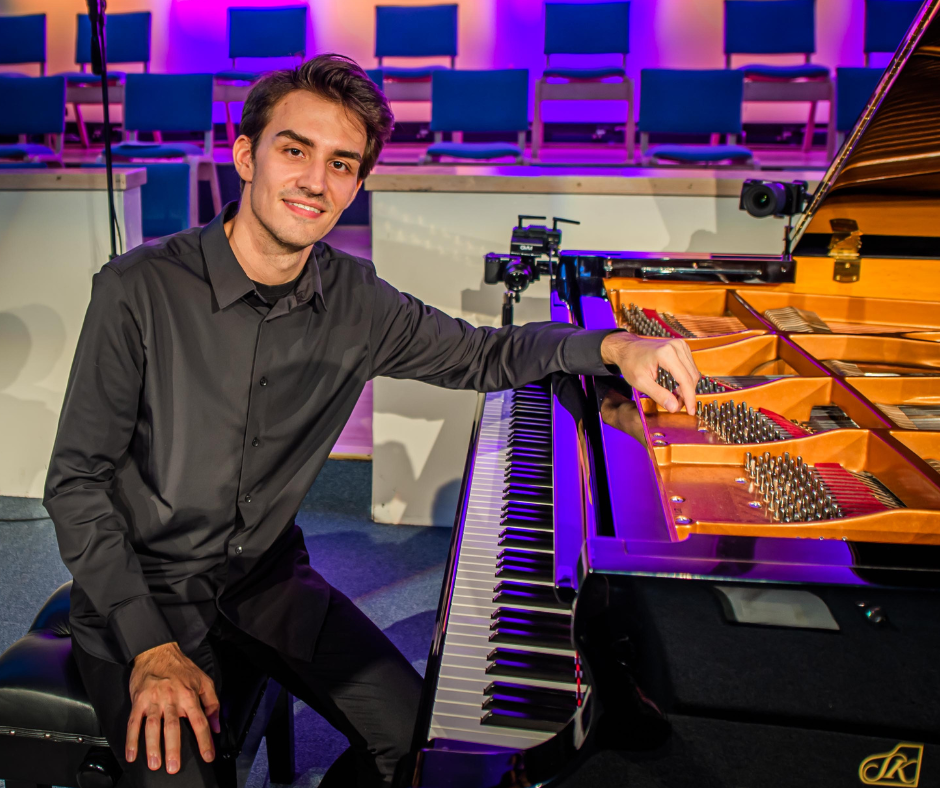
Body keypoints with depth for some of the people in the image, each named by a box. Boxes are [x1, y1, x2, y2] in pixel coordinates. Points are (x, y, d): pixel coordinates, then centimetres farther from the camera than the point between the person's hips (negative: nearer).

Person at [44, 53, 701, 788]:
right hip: (142, 585, -3)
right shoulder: (141, 289, -19)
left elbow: (482, 353, 4)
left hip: (266, 576, 4)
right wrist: (150, 648, -22)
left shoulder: (353, 300, -6)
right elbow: (77, 482, -14)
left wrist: (614, 346, -14)